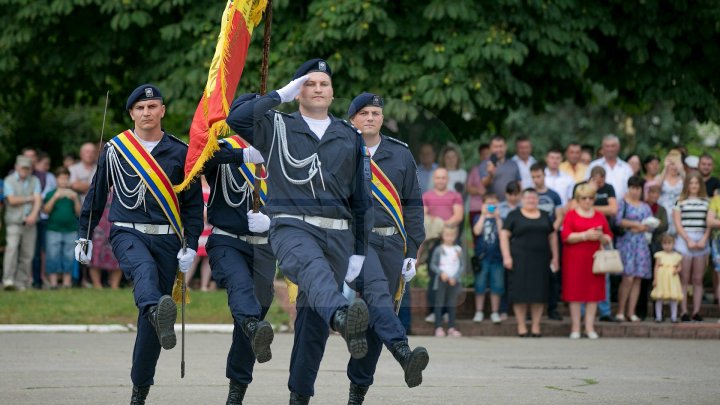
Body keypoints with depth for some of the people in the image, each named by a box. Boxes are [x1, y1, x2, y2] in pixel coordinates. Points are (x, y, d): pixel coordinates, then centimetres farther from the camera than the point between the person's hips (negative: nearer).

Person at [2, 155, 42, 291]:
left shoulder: (34, 181, 12)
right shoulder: (9, 180, 5)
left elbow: (38, 200, 0)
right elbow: (12, 200, -6)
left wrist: (34, 214, -16)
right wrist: (29, 198, 0)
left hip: (30, 222, 3)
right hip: (14, 221, -3)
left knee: (28, 254, 0)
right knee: (12, 248, -18)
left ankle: (21, 282, 5)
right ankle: (8, 280, -23)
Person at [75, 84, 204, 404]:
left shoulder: (180, 153, 7)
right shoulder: (114, 150, 7)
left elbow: (193, 204, 8)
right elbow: (96, 195, 17)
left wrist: (190, 245, -1)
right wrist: (84, 236, 16)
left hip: (166, 239, 1)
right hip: (127, 233, -1)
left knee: (150, 318, 0)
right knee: (145, 269, -36)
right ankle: (158, 313, -68)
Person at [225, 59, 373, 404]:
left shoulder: (350, 137, 15)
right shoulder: (277, 128, 8)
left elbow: (362, 199, 15)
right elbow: (235, 119, -12)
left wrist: (359, 252, 10)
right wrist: (280, 95, -3)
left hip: (338, 235, 4)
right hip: (292, 227, -4)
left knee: (314, 318, 4)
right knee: (314, 268, -37)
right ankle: (343, 318, -68)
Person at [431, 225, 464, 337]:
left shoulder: (458, 250, 5)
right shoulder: (439, 250, 0)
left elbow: (462, 266, 4)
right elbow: (433, 265, 2)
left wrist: (455, 277, -9)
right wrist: (441, 272, -13)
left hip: (454, 281, 2)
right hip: (441, 280, -2)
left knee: (452, 305, 3)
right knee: (439, 304, -3)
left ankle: (451, 328, 6)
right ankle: (438, 327, -3)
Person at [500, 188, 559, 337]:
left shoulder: (544, 216, 15)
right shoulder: (514, 216, 4)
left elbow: (552, 236, 17)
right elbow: (504, 235, -1)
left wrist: (555, 257, 10)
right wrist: (506, 256, -11)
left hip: (541, 260, 3)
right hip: (520, 260, -3)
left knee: (539, 292, 1)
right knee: (520, 292, -4)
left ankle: (536, 326, 7)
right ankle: (521, 326, 2)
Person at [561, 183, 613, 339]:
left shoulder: (600, 216, 12)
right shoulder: (571, 214, 3)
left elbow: (609, 238, 12)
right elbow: (566, 236, -9)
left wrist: (601, 237, -10)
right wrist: (586, 235, -17)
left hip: (594, 258, 3)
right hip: (574, 260, -3)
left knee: (594, 292, 1)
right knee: (575, 292, -3)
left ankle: (590, 327, 6)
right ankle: (575, 328, 3)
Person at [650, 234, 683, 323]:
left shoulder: (677, 256, 6)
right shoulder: (660, 255, 2)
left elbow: (679, 267, 11)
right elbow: (656, 267, 1)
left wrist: (677, 270, -13)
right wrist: (655, 279, -4)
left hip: (673, 279, 1)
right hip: (661, 279, -1)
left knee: (674, 298, 0)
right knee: (659, 298, 0)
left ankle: (673, 316, 8)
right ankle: (658, 316, 7)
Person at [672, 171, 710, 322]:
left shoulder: (706, 202, 11)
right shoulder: (680, 202, 3)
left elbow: (709, 223, 8)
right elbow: (677, 224, -1)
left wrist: (704, 239, -7)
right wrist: (688, 240, -10)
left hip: (701, 241, 3)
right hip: (684, 240, -3)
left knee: (698, 280, 4)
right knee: (684, 279, -3)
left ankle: (696, 312, 6)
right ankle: (684, 312, -3)